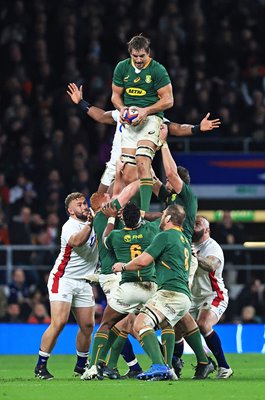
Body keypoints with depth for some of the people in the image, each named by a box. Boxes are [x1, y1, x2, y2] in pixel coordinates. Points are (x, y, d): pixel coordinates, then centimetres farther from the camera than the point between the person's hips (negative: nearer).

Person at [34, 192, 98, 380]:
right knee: (59, 322, -17)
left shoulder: (91, 221, 9)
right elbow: (76, 241, -35)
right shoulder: (70, 226, -15)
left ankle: (81, 365, 20)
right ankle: (41, 366, -11)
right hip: (63, 279, -7)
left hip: (84, 283, 7)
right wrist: (90, 224, -41)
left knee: (88, 325, 4)